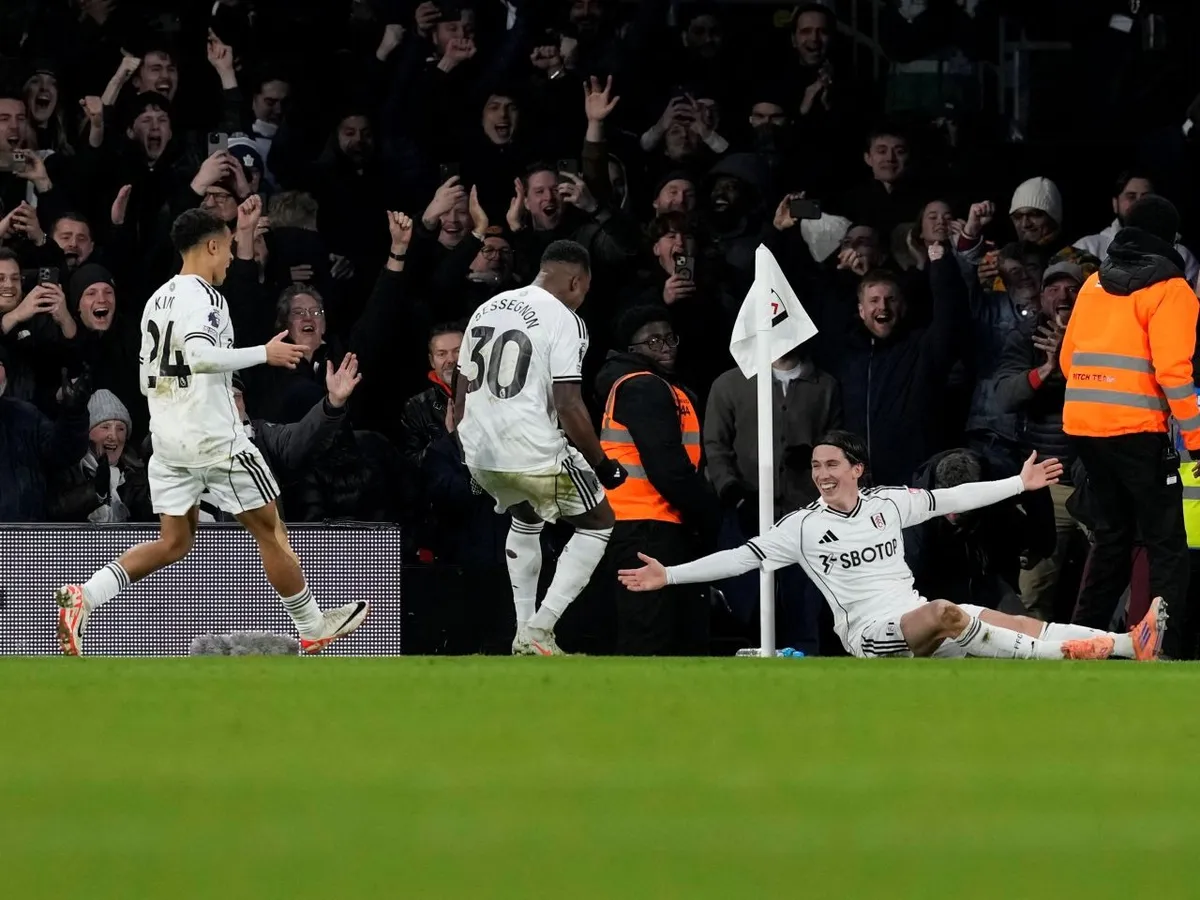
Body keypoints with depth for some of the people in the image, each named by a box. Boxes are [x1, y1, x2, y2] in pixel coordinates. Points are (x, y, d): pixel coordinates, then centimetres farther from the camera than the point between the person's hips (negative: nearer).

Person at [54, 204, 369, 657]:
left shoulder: (158, 299, 14)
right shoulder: (201, 296, -13)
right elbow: (201, 354, -30)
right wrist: (265, 354, -19)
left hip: (167, 436, 8)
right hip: (214, 435, -8)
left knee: (174, 542, 10)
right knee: (269, 529, 6)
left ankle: (83, 597, -7)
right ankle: (313, 629, 15)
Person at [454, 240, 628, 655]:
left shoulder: (487, 310, 14)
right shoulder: (564, 321, -8)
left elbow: (462, 392, 16)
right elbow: (567, 406, -16)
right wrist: (603, 464, -6)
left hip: (480, 454, 7)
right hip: (534, 453, -7)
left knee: (526, 519, 34)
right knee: (598, 524, 13)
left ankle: (525, 634, 28)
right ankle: (539, 630, 1)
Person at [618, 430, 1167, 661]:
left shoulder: (889, 503, 12)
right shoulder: (801, 527, 4)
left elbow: (955, 498, 15)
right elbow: (742, 558, 0)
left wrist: (1021, 483, 14)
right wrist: (670, 575, -8)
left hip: (918, 621, 4)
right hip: (870, 631, -4)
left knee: (1012, 623, -15)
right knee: (944, 612, -34)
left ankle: (1129, 646, -25)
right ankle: (1056, 654, -32)